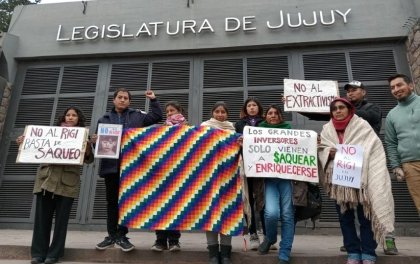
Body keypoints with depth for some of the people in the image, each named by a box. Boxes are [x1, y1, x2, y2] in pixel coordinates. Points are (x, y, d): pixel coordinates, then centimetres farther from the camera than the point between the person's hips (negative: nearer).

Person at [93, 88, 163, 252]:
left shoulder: (137, 116, 12)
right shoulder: (104, 119, 16)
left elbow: (157, 117, 13)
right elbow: (98, 139, 15)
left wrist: (153, 100, 8)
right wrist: (95, 141, -7)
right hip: (110, 165, 2)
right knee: (112, 201, 9)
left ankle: (121, 236, 13)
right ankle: (112, 235, 20)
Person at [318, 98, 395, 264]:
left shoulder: (362, 125, 2)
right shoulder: (327, 129, 10)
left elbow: (374, 149, -3)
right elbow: (320, 150, 7)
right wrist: (329, 153, -14)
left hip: (360, 178, -3)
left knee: (365, 216, 3)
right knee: (344, 218, 8)